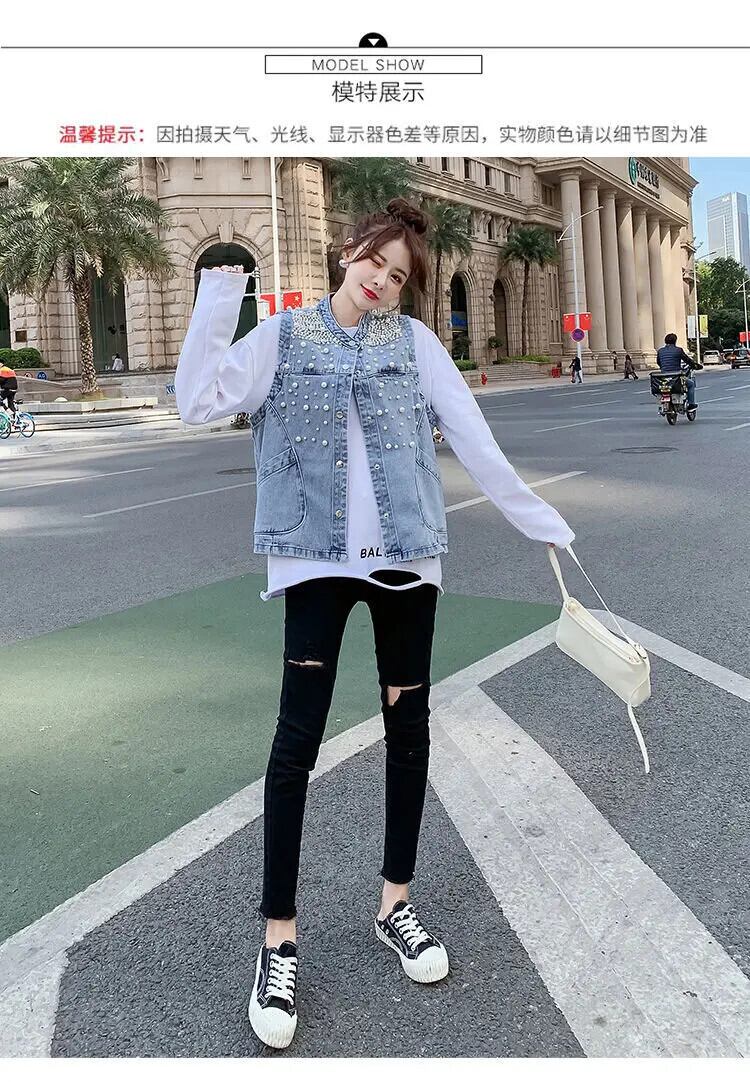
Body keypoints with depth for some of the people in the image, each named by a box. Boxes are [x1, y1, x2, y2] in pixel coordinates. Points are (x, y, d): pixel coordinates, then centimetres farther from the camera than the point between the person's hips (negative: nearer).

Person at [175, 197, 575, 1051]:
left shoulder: (414, 341, 6)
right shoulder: (282, 336, 4)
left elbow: (475, 443, 6)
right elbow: (197, 404, -7)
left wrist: (542, 525, 6)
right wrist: (215, 304, -13)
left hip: (407, 556, 2)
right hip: (317, 559, -2)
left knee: (409, 725, 9)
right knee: (297, 736, -5)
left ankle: (395, 905, 28)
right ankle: (279, 940, 10)